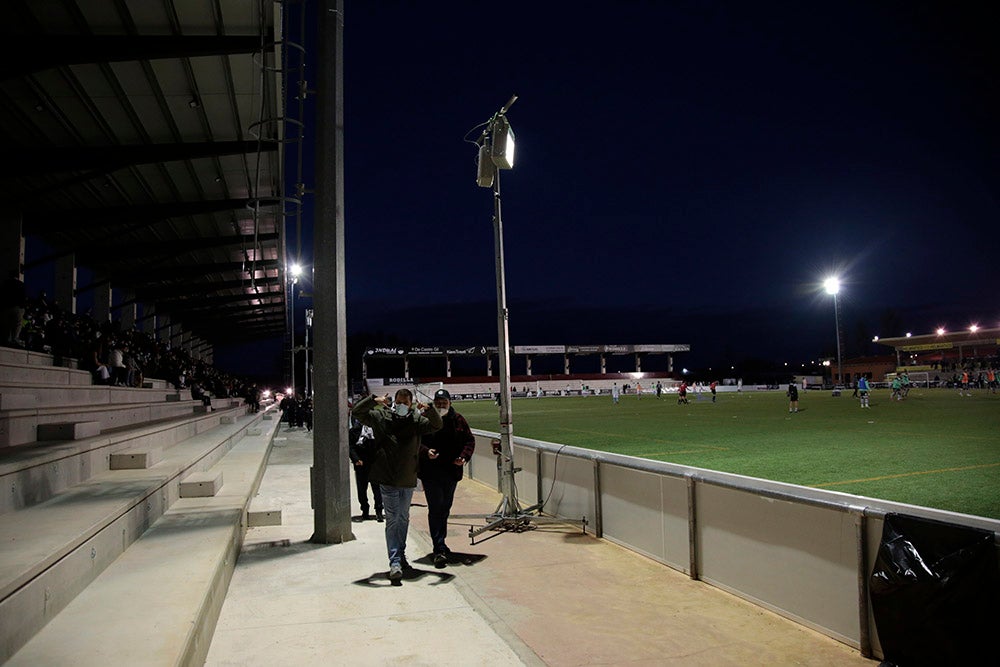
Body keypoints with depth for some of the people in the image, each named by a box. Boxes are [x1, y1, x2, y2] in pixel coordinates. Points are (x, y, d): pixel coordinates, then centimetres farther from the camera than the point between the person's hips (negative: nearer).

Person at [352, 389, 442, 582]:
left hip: (408, 479, 3)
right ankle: (395, 563, -6)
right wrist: (373, 400, -21)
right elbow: (356, 412, -4)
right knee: (392, 519, -5)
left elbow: (437, 425, -3)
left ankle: (401, 555, 33)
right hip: (388, 479, -3)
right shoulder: (381, 417, -1)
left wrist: (429, 410, -22)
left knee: (404, 518, 17)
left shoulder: (417, 420, 3)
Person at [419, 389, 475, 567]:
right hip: (430, 472, -4)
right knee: (436, 509, -10)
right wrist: (426, 452, -24)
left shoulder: (458, 420, 5)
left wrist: (464, 457, -8)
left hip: (451, 471, 4)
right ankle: (439, 549, -11)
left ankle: (440, 544, 34)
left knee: (445, 509, 17)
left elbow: (469, 440, 9)